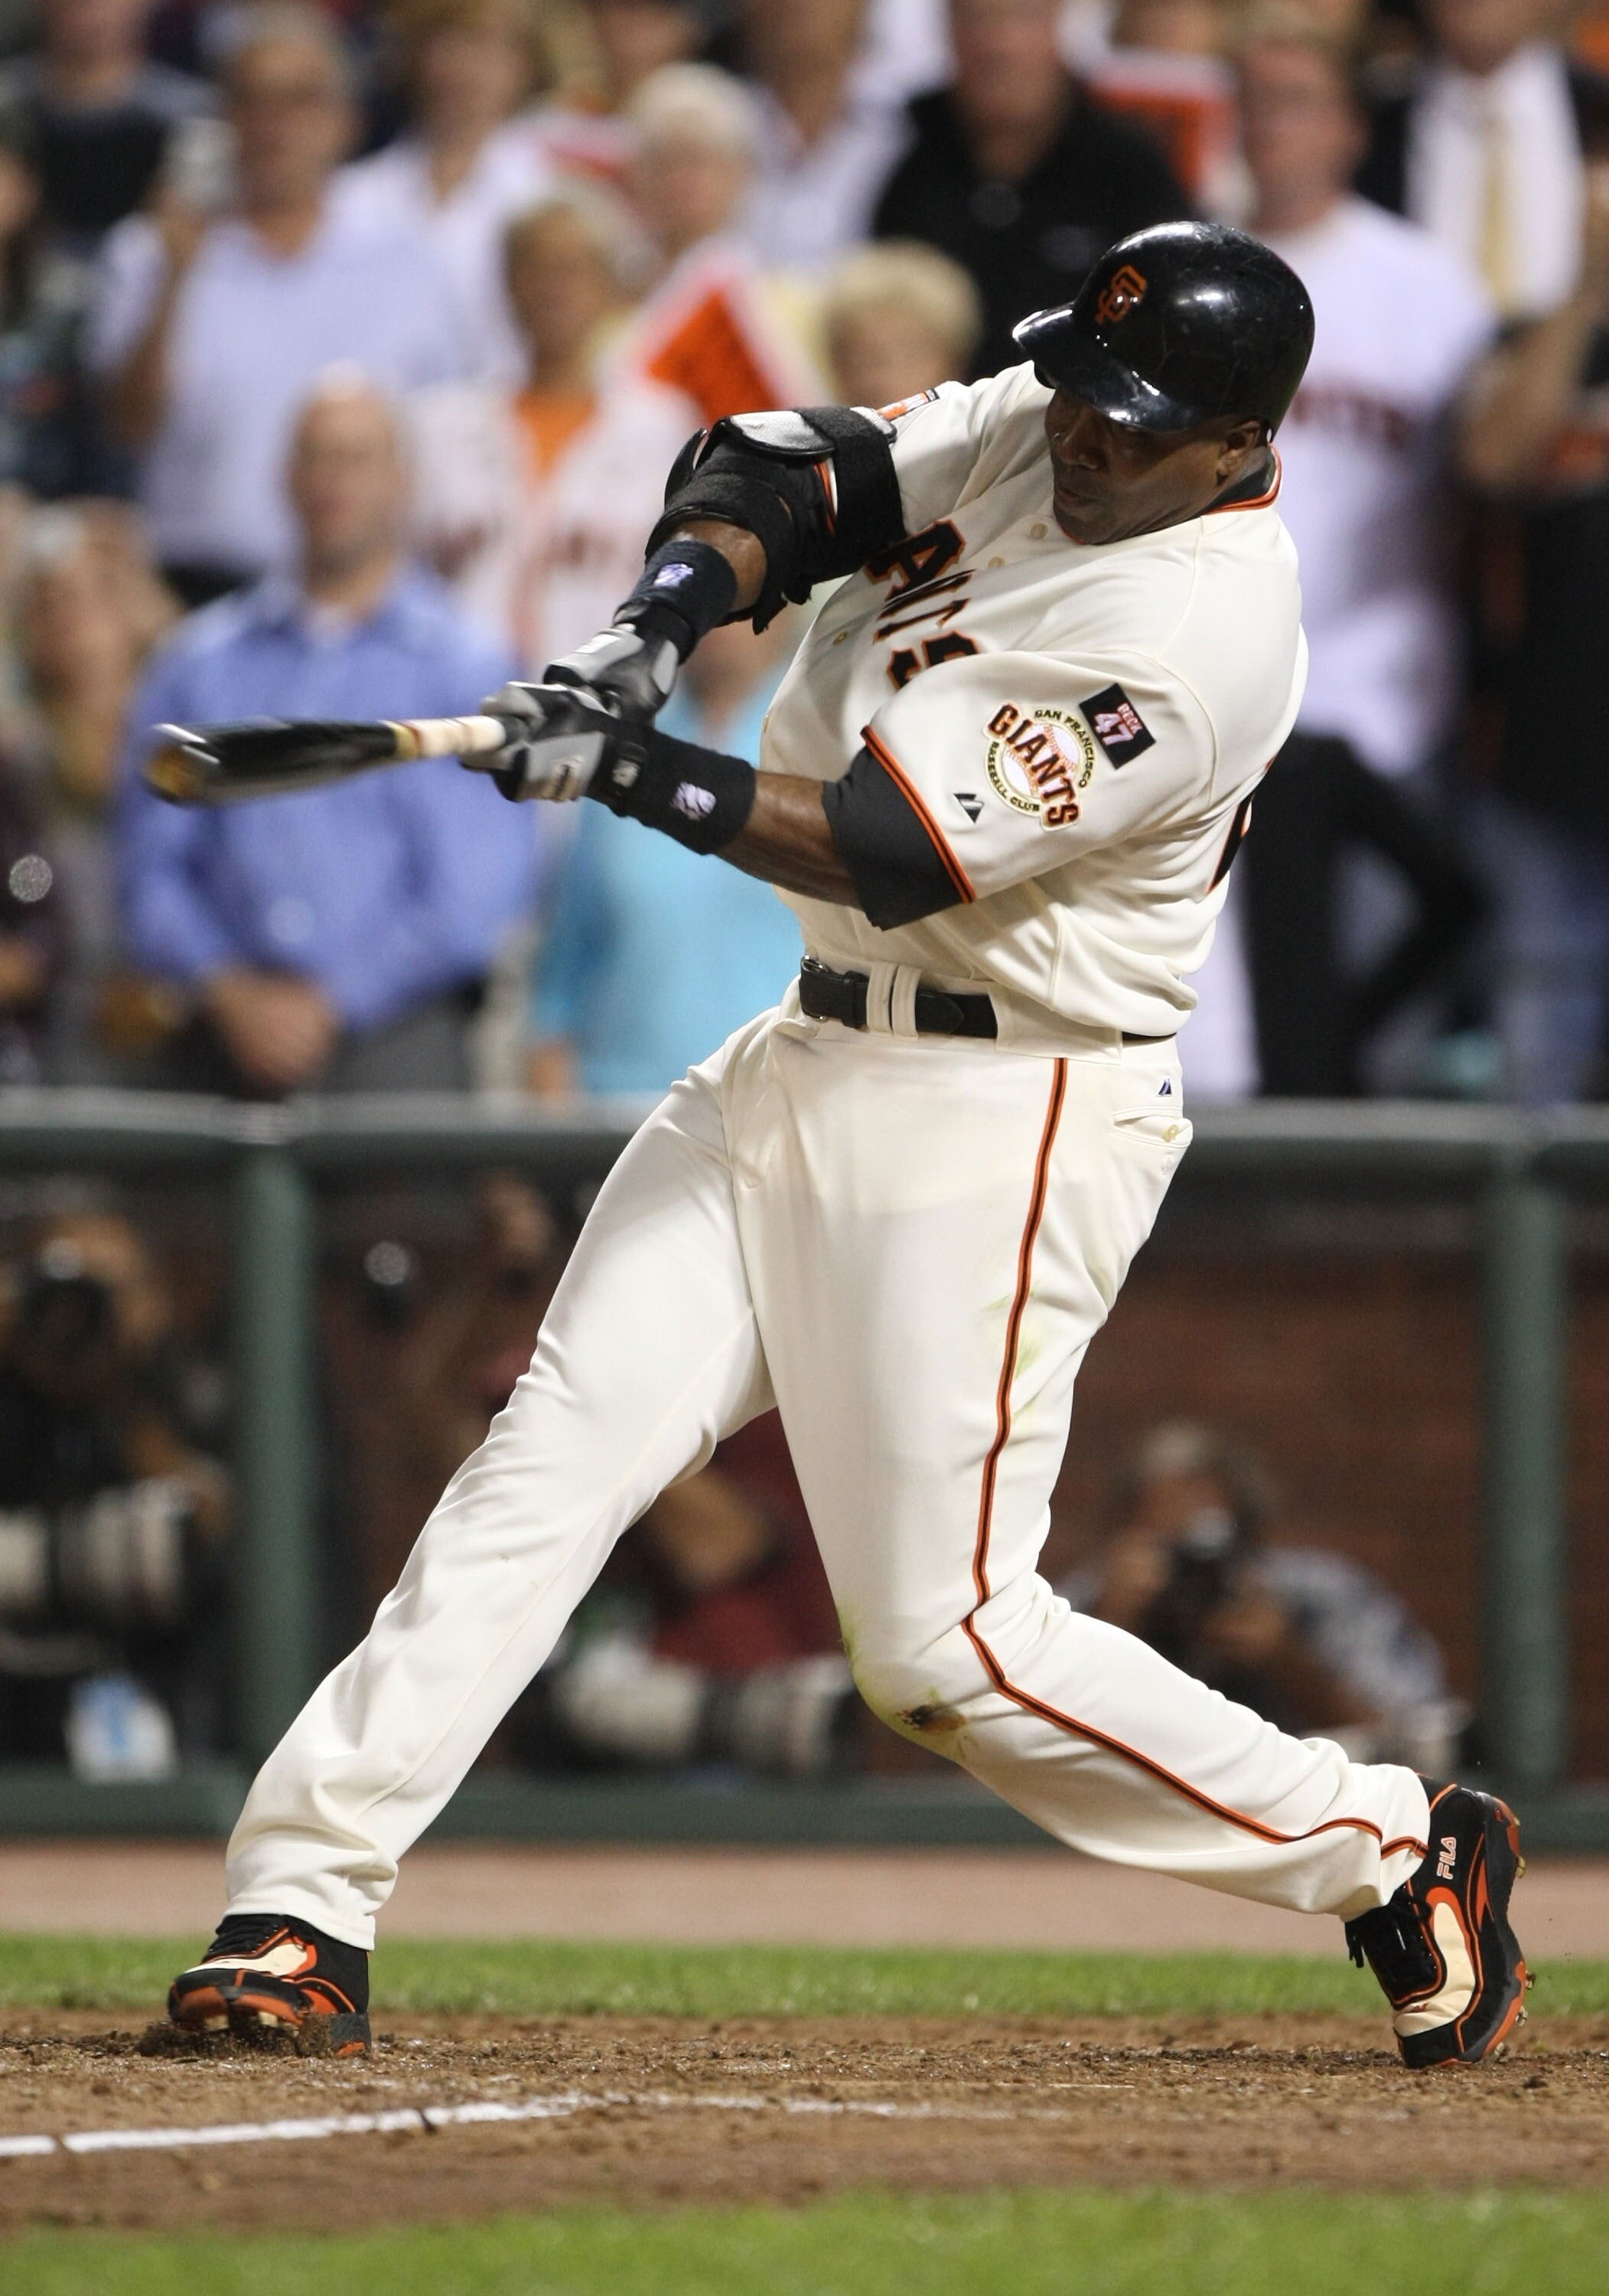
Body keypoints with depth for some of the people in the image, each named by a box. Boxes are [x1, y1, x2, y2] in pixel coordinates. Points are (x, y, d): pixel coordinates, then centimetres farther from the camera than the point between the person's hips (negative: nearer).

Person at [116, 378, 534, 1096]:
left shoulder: (467, 670, 5)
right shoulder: (200, 664, 15)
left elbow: (472, 901, -2)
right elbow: (152, 869, 10)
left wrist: (329, 1003, -7)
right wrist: (231, 991, -5)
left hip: (392, 1050, -2)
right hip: (226, 1047, 2)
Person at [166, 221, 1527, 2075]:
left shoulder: (1203, 639, -22)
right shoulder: (1033, 432, 4)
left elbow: (894, 852, -24)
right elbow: (774, 477, 2)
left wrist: (626, 772, -27)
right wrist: (651, 634, -17)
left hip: (995, 1131, -8)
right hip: (804, 1066, 8)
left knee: (943, 1644, -6)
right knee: (553, 1457, -4)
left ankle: (1392, 1851, 10)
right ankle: (301, 1910, -6)